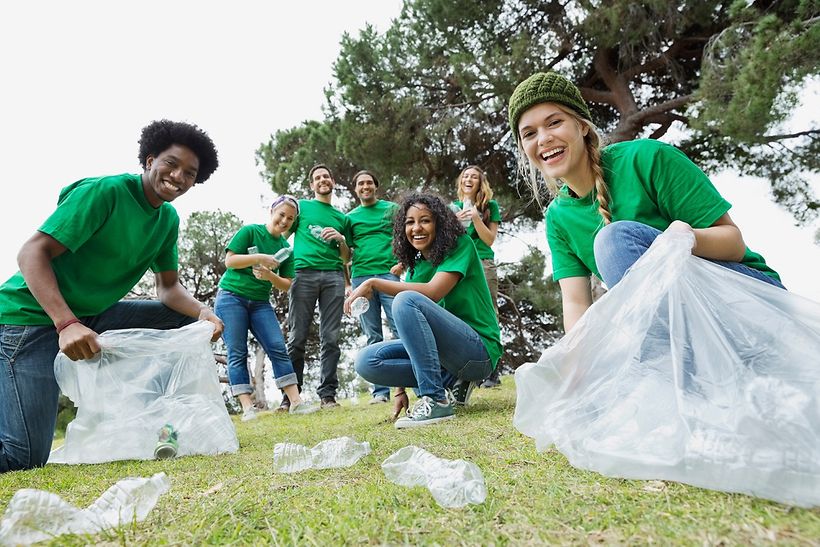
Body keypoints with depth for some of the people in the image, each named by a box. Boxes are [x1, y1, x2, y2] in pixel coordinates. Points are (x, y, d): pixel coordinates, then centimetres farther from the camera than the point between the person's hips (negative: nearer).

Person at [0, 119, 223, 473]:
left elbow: (169, 288, 5)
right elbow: (32, 253, -23)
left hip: (93, 315, 8)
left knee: (186, 319, -2)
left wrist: (202, 312, -17)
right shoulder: (104, 192, -19)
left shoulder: (168, 219, 4)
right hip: (33, 316, -7)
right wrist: (67, 323, -37)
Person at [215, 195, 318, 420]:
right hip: (231, 298, -4)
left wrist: (270, 275, -12)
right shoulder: (250, 231, -1)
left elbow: (286, 285, 8)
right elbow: (230, 260, -7)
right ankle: (247, 408, -7)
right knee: (237, 353, -7)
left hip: (260, 303, 4)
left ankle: (296, 402, -10)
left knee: (278, 348, -8)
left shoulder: (286, 249, 10)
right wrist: (259, 258, -18)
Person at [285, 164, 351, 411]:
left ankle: (327, 394, 1)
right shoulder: (301, 206, 18)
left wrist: (340, 239, 2)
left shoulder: (342, 217, 23)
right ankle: (290, 395, 1)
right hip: (304, 272, -2)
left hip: (333, 275, 2)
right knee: (297, 337, -5)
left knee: (330, 338, -3)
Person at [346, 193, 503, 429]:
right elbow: (410, 325, 5)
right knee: (366, 361, -12)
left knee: (406, 300, -27)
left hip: (479, 350, -6)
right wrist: (400, 389, 0)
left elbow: (433, 292, -22)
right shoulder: (415, 265, 11)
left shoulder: (460, 246, -5)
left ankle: (436, 401, -26)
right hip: (446, 351, 7)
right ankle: (450, 381, -2)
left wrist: (374, 282, -19)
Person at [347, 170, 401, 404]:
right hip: (361, 277, 2)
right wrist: (347, 283, 4)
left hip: (388, 273, -2)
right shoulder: (350, 217, 15)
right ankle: (381, 391, 6)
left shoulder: (392, 209, 12)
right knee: (373, 336, 3)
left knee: (400, 328, -10)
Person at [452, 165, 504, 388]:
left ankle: (492, 372, -4)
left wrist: (476, 218, -10)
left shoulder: (489, 206, 10)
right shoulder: (454, 207, 18)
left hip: (483, 264, -2)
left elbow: (490, 239, 4)